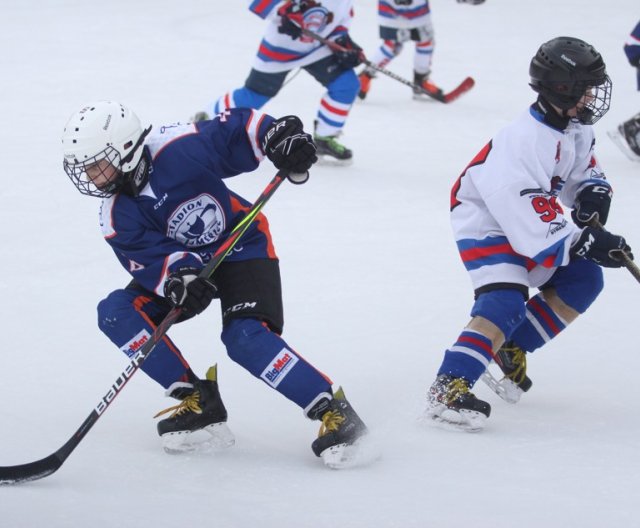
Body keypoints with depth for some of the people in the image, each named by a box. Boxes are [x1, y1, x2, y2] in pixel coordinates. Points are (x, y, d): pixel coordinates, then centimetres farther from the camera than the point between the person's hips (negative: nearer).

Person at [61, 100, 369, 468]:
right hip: (185, 263, 6)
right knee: (115, 313, -13)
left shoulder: (178, 150, -27)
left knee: (246, 338, -29)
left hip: (243, 248, -6)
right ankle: (199, 403, -10)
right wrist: (177, 275, -45)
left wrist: (279, 135, -42)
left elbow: (237, 128, -23)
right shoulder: (117, 219, -13)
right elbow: (149, 257, -23)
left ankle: (335, 414, -22)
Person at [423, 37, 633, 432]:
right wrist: (586, 243, -33)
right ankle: (448, 389, -30)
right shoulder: (527, 141, -34)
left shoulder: (573, 126, -7)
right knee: (506, 301, -26)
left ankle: (510, 348, 13)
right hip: (485, 220, -9)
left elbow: (582, 166, 12)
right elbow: (535, 221, -33)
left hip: (532, 217, 9)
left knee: (584, 281, 4)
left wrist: (593, 193, -10)